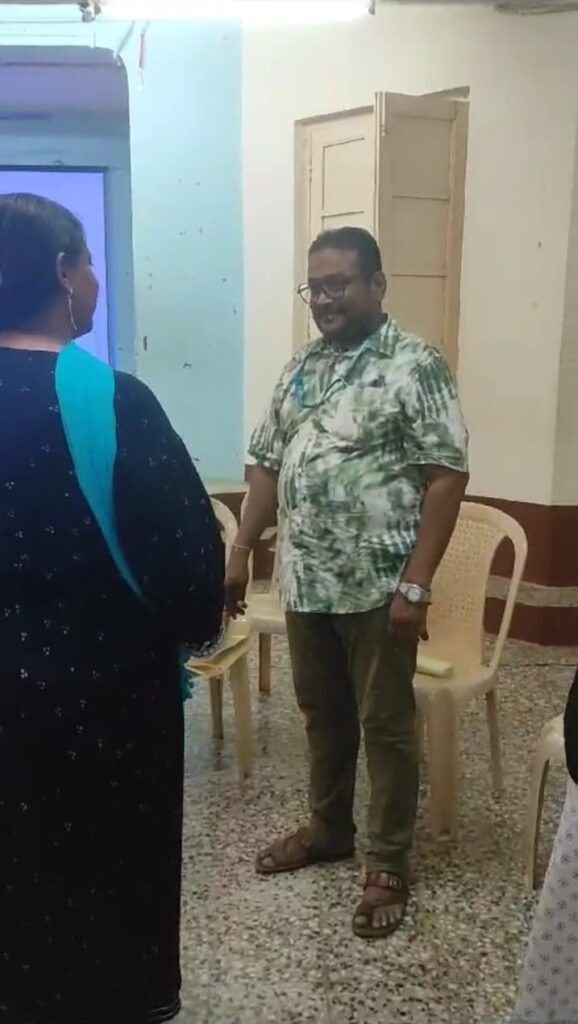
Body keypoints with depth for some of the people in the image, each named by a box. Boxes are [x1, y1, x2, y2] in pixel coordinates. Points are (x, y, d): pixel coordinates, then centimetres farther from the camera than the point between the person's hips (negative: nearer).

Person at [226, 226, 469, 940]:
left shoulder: (415, 365, -10)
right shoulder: (301, 366, 10)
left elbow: (446, 476, -15)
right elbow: (268, 464, 13)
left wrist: (415, 584, -19)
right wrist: (239, 554, 9)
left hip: (378, 587, -6)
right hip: (305, 581, 7)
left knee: (385, 725, 7)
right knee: (322, 715, 19)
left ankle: (389, 864, 22)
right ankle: (327, 829, 38)